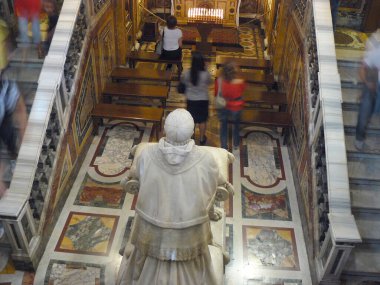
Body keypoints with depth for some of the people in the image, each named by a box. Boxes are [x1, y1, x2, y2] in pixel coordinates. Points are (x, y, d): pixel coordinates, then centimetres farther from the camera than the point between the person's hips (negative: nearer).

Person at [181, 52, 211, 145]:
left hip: (191, 99, 1)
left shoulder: (187, 73, -19)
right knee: (202, 120, 17)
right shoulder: (206, 74, -22)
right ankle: (202, 139, 33)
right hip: (203, 100, -1)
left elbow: (183, 81, 2)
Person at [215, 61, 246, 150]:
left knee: (223, 126, 24)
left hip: (223, 107, 1)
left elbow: (216, 94, -6)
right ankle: (236, 144, 45)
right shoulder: (240, 82, -28)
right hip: (236, 107, -1)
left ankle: (223, 146, 34)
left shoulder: (219, 80, -23)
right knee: (236, 124, 28)